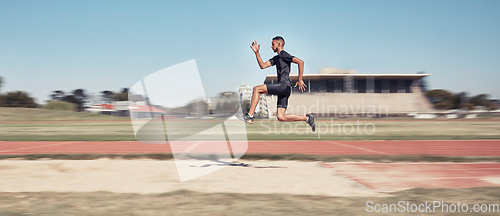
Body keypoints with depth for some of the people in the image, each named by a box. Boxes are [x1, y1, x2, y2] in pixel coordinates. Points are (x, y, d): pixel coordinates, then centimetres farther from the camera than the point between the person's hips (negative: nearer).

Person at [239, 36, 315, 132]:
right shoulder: (276, 58, 25)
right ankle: (307, 118, 7)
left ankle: (250, 116, -13)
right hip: (282, 88, 10)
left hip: (284, 85, -10)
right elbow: (263, 65, 22)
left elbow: (300, 62, -14)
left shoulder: (284, 55, -4)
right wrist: (256, 52, 16)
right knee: (281, 117, 3)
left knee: (257, 89, -11)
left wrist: (300, 80, -16)